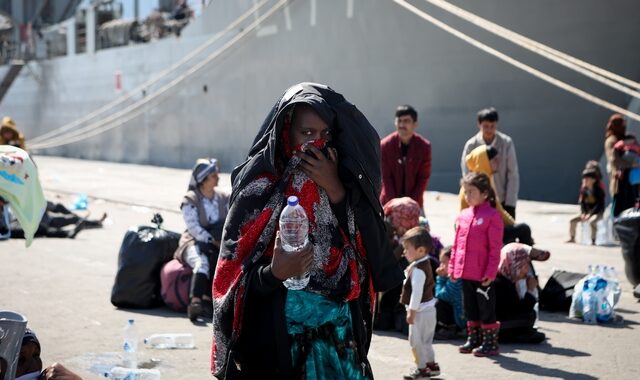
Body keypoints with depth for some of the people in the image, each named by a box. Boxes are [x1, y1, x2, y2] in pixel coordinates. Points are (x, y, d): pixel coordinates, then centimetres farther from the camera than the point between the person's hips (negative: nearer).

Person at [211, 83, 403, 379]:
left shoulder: (341, 177, 5)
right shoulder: (261, 182, -7)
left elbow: (369, 245, -4)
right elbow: (236, 270, -8)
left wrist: (335, 190, -13)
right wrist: (274, 273, -28)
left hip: (339, 329, 4)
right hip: (279, 330, -3)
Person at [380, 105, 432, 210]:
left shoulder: (424, 146, -9)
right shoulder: (385, 145, -10)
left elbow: (423, 177, -5)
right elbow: (386, 177, -7)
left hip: (414, 201, 0)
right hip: (389, 202, 0)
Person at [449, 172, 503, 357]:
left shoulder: (492, 216, -10)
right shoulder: (463, 216, 9)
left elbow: (495, 248, -12)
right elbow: (456, 244, 15)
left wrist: (491, 271, -15)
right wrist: (453, 266, 12)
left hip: (483, 274, -7)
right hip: (465, 272, 7)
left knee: (486, 308, 2)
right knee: (470, 307, 16)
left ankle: (490, 343, 11)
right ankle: (473, 339, 28)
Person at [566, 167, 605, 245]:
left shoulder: (598, 190, -14)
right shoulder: (584, 190, 2)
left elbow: (599, 205, -20)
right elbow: (582, 202, 3)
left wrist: (590, 215, -26)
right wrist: (583, 213, -14)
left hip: (597, 212, -6)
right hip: (586, 212, 6)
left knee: (591, 222, -37)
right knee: (572, 220, -9)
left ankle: (593, 241, -30)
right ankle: (572, 238, 5)